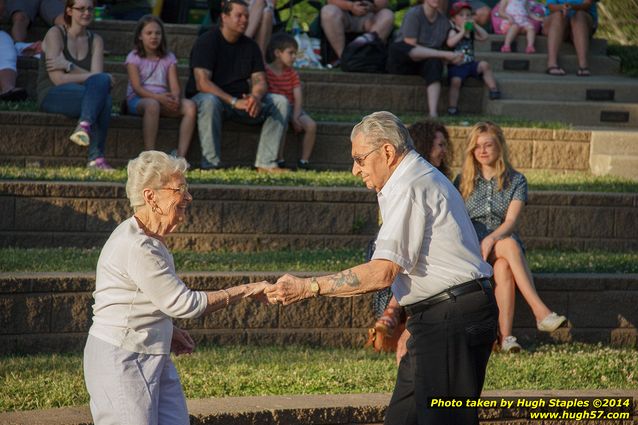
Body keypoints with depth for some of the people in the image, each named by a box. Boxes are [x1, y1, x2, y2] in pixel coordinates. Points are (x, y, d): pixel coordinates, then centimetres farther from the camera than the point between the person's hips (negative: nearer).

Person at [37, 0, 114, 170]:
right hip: (52, 96, -5)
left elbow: (98, 75, -4)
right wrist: (89, 76, -16)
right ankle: (96, 156, -40)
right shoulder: (55, 34, -3)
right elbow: (58, 79, -13)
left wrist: (69, 66, -17)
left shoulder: (95, 40, 13)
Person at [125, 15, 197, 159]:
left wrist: (175, 97, -21)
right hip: (137, 101, -4)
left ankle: (181, 155, -34)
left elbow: (175, 86, 4)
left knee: (190, 106, -24)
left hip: (163, 100, 4)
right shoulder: (134, 57, 4)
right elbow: (137, 87, -9)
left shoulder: (169, 58, 16)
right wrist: (158, 97, -25)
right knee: (152, 104, -41)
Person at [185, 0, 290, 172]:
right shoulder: (207, 41, -11)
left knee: (280, 102, -12)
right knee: (209, 101, -41)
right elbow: (202, 83, -22)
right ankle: (211, 164, -38)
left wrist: (256, 97, -24)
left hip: (241, 101, 6)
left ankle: (266, 163, -19)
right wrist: (234, 102, -31)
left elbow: (259, 81, 3)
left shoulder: (250, 46, 9)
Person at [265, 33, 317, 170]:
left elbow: (298, 98, 2)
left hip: (291, 108, 5)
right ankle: (280, 161, -32)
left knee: (311, 125, -22)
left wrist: (296, 117, -16)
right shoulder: (265, 72, -4)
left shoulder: (292, 74, 11)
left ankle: (304, 162, -16)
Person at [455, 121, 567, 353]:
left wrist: (492, 239, -28)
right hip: (471, 246, -1)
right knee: (510, 245, -35)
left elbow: (511, 221, -7)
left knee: (503, 267, -37)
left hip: (505, 240, 1)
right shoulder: (463, 181, 14)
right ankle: (540, 311, -50)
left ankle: (505, 334, -50)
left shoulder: (516, 181, 8)